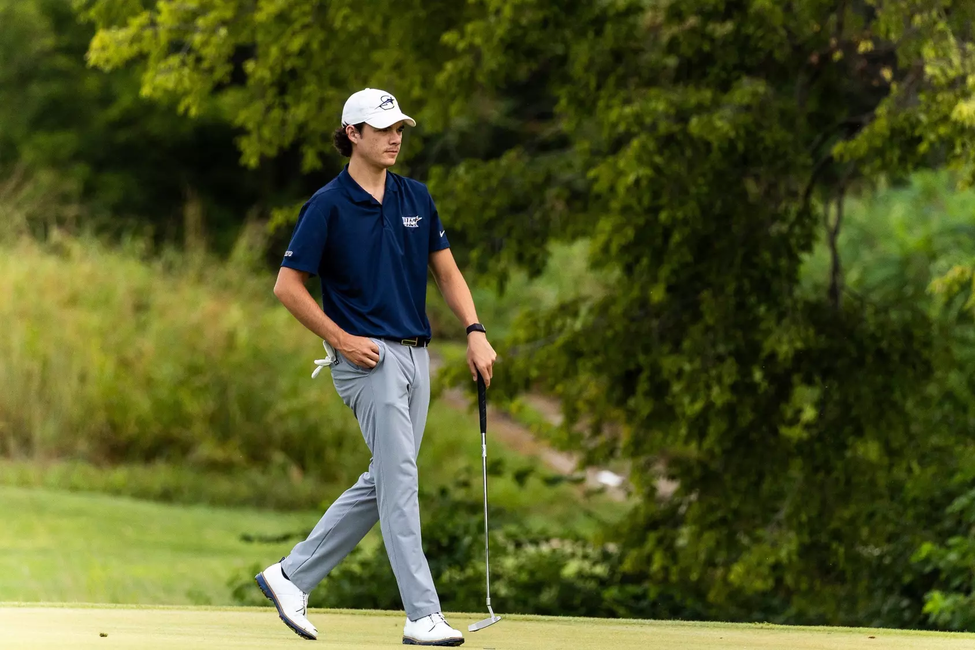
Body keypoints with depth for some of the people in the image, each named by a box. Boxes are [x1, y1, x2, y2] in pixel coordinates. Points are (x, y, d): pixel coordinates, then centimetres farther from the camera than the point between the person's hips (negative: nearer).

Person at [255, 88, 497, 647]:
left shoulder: (416, 198, 11)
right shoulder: (329, 206, -7)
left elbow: (447, 271, 14)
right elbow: (288, 285, -6)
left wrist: (476, 332, -1)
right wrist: (342, 339, -12)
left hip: (416, 355, 7)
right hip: (368, 358, -7)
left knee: (382, 484, 9)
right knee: (399, 479, -11)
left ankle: (292, 577, 19)